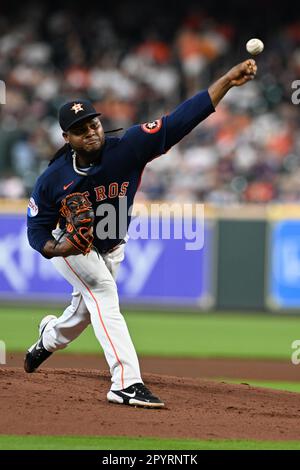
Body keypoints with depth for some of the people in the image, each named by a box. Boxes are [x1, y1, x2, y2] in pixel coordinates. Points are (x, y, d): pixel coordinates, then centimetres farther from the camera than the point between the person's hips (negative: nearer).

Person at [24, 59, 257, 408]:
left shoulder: (127, 149, -28)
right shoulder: (54, 179, -26)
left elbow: (181, 119, -36)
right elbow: (37, 229, -16)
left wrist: (228, 81, -45)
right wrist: (56, 248, -40)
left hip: (111, 248, 4)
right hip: (69, 245, -4)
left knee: (87, 308, 21)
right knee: (104, 295, -25)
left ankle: (48, 339, 56)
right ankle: (126, 383, -31)